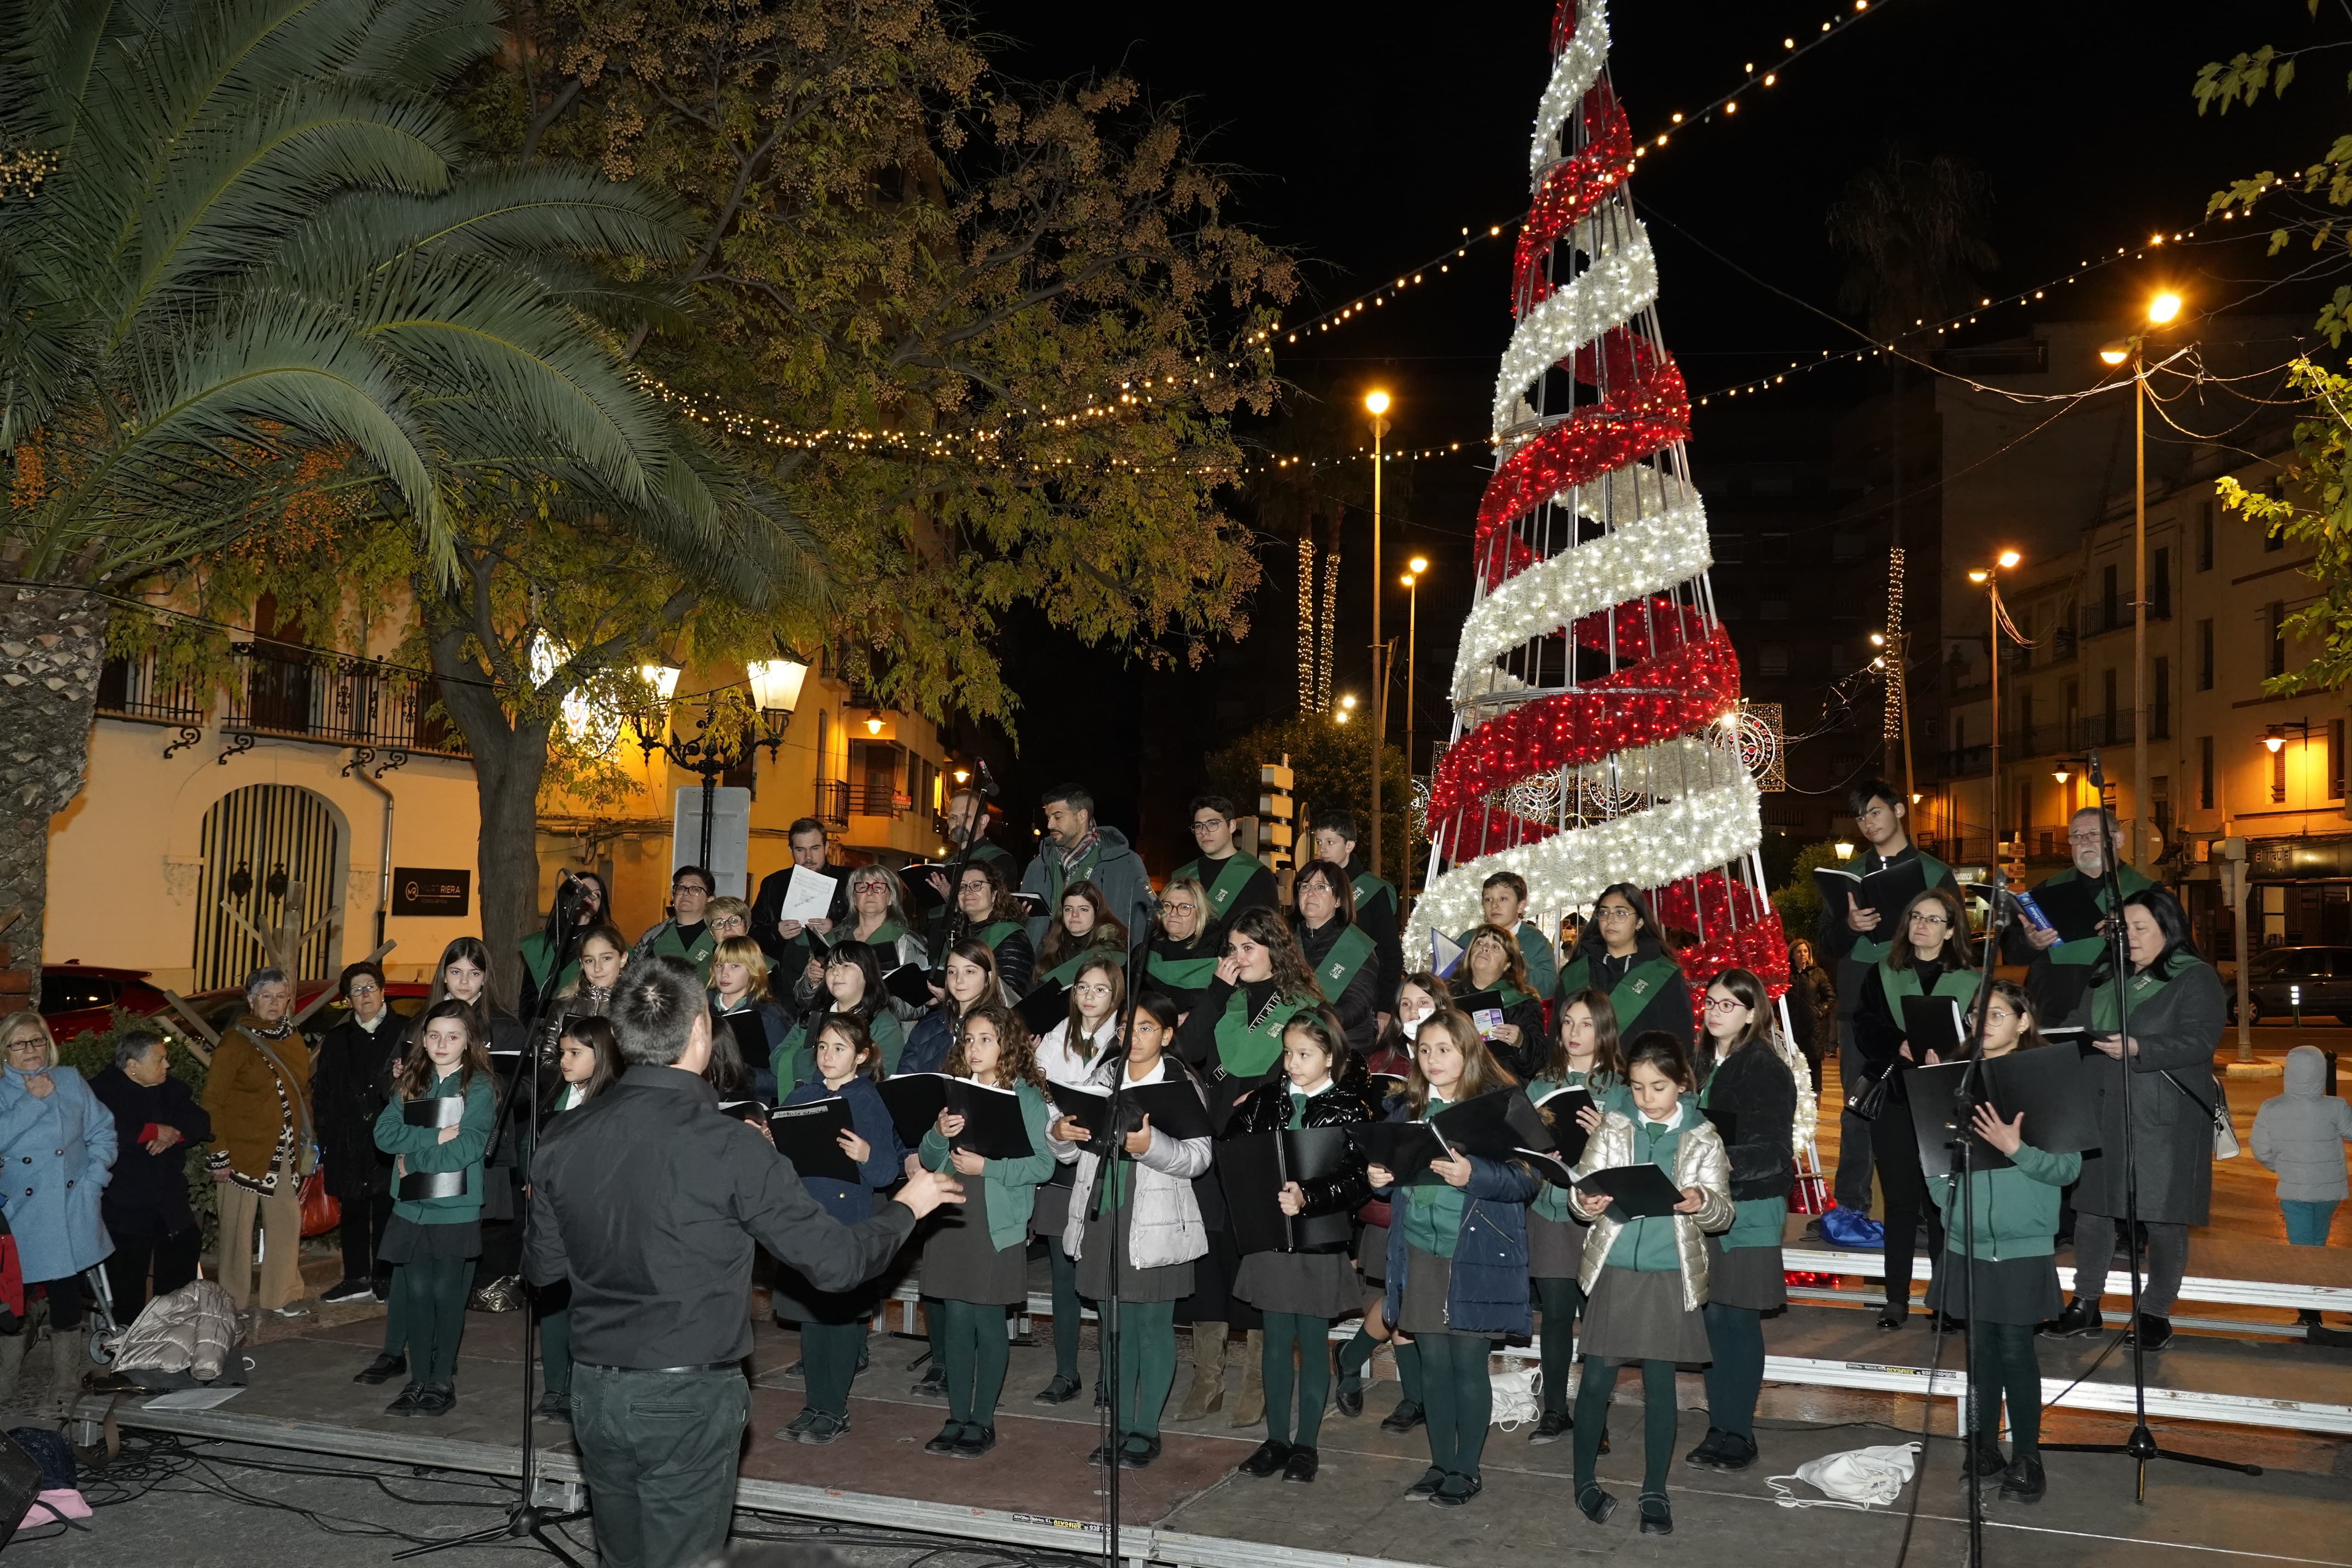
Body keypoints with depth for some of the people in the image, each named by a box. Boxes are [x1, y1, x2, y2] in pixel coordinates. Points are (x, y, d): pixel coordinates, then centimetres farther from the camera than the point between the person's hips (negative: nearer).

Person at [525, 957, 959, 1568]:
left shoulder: (562, 1139, -4)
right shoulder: (729, 1146, -18)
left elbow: (544, 1268, 9)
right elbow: (835, 1262, -12)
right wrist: (908, 1206, 6)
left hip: (595, 1394, 5)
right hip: (688, 1401, -5)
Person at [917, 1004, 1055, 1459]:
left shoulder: (1026, 1097, -4)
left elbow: (1043, 1164, -10)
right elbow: (928, 1160, 9)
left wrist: (985, 1166, -17)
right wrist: (940, 1134, -11)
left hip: (997, 1225, -4)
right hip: (950, 1220, 4)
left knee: (988, 1320, 2)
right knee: (956, 1318, 7)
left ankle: (983, 1421, 13)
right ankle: (957, 1418, 18)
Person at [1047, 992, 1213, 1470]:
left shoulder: (1182, 1086, -3)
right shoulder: (1103, 1077, 8)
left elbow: (1198, 1158, -13)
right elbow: (1069, 1154, 9)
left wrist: (1151, 1146, -28)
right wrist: (1060, 1135, -12)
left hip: (1155, 1224, -4)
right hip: (1101, 1217, 4)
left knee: (1153, 1325, 3)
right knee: (1115, 1326, 11)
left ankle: (1145, 1431, 14)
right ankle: (1119, 1428, 21)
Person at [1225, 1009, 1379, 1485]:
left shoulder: (1351, 1109, -9)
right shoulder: (1266, 1098, 4)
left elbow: (1358, 1182, -17)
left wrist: (1307, 1199, -29)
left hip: (1320, 1241, -3)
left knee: (1313, 1341, 7)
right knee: (1276, 1338, 11)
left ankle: (1306, 1443, 19)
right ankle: (1276, 1438, 22)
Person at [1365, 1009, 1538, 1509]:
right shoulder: (1407, 1108, 10)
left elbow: (1526, 1180, -11)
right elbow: (1394, 1173, 16)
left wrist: (1474, 1177, -26)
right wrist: (1378, 1178, -6)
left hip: (1477, 1255, -4)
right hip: (1419, 1252, 4)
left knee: (1468, 1363, 3)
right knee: (1433, 1363, 10)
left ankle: (1468, 1469, 18)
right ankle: (1440, 1464, 24)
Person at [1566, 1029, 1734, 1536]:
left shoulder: (1703, 1138, 0)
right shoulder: (1613, 1129, 2)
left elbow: (1723, 1213, -3)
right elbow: (1582, 1188, -2)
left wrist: (1704, 1202, -25)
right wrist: (1586, 1202, -24)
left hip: (1671, 1276, 0)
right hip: (1613, 1270, 0)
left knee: (1660, 1385, 6)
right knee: (1596, 1379, 5)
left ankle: (1655, 1493, 19)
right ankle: (1584, 1480, 21)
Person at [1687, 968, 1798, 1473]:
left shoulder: (1766, 1068, -10)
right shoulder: (1703, 1063, 13)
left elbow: (1773, 1146, -17)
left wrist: (1729, 1161, -31)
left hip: (1749, 1208, -6)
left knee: (1736, 1318, -2)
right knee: (1713, 1318, 9)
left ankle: (1737, 1436, 7)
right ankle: (1720, 1428, 18)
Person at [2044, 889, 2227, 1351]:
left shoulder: (2196, 978, -4)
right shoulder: (2106, 977, 16)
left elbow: (2198, 1042, -15)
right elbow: (2080, 1026, 19)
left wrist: (2137, 1048, -26)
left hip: (2165, 1118, -6)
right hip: (2102, 1111, 6)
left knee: (2163, 1216, 0)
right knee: (2092, 1206, 6)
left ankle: (2156, 1314, 13)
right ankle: (2085, 1305, 16)